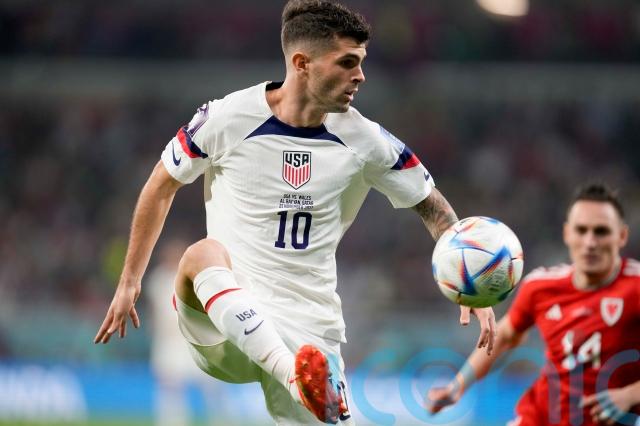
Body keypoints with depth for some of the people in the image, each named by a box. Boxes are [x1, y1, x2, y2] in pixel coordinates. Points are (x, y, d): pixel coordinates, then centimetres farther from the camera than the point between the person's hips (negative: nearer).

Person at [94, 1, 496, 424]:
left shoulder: (365, 141, 0)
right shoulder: (228, 119, -5)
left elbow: (432, 207, 11)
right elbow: (162, 186, 9)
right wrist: (129, 283, 11)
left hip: (309, 336, 2)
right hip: (220, 332, -2)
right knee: (204, 254, -34)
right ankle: (293, 375, -53)